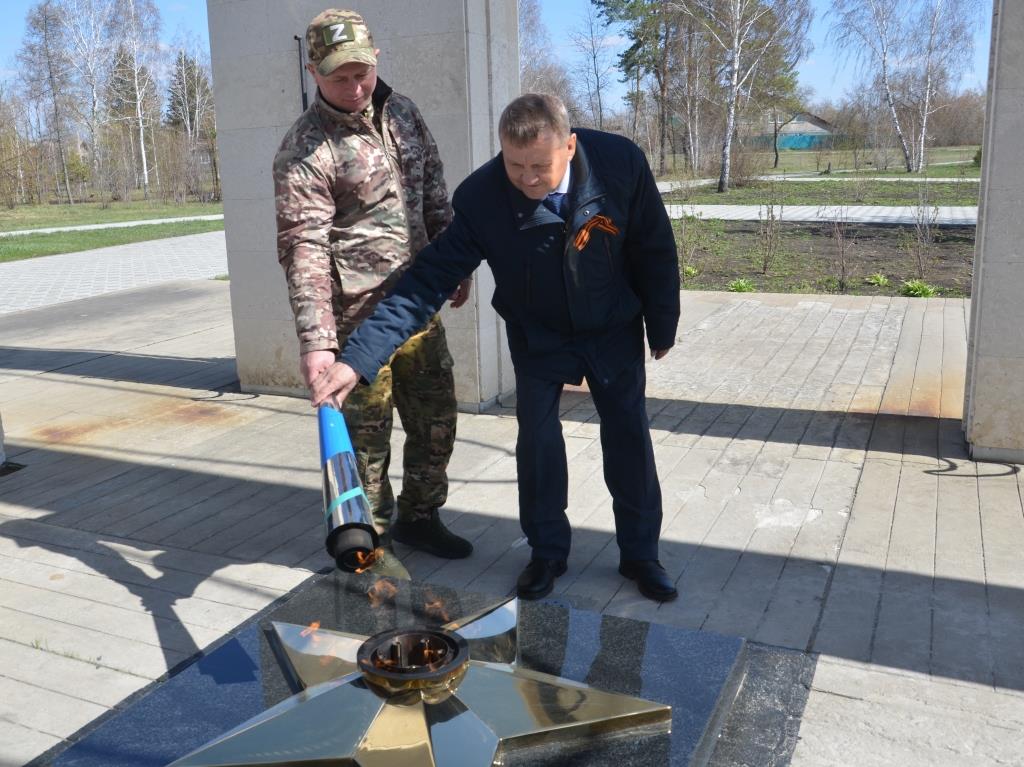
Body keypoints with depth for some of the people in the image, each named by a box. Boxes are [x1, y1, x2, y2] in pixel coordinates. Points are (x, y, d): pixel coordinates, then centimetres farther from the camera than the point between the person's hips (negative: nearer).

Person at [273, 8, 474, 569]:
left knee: (436, 421, 15)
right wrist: (315, 341, -27)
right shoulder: (305, 149, -13)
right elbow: (303, 249, -20)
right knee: (365, 437, 4)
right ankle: (369, 539, 23)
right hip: (357, 319, -7)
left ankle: (418, 517, 34)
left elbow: (435, 198, 18)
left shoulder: (402, 114, 8)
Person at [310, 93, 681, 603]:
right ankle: (547, 551, 24)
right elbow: (428, 279, -30)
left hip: (614, 330, 1)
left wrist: (662, 326, -2)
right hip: (537, 335, 0)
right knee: (536, 439, 1)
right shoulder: (481, 196, -29)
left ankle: (641, 554, 25)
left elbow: (655, 250, -12)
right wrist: (358, 357, -39)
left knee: (629, 437, 6)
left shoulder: (621, 163, -27)